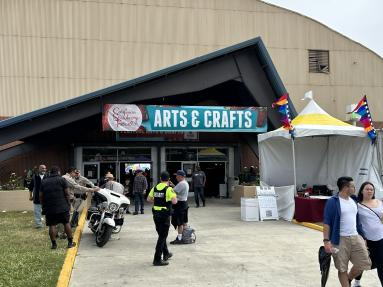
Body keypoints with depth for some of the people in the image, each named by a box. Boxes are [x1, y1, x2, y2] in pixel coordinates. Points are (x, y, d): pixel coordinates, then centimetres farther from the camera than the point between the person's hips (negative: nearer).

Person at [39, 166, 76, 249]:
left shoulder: (44, 182, 10)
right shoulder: (62, 180, 1)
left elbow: (41, 196, 11)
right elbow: (67, 194, -3)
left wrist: (43, 206, 19)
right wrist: (69, 204, 6)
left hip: (49, 208, 2)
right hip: (62, 207, -2)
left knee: (52, 225, 5)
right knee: (66, 223, 7)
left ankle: (54, 244, 5)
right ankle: (70, 242, 10)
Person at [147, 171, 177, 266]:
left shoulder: (155, 188, 5)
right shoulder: (169, 189, -13)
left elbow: (149, 199, 12)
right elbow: (174, 201, -22)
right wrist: (175, 196, -3)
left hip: (156, 214, 7)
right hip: (164, 215, -7)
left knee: (161, 235, 21)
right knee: (162, 236, -2)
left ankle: (166, 254, 36)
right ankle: (157, 259, -3)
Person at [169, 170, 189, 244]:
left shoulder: (181, 184, -20)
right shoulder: (185, 183, 14)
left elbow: (173, 191, -24)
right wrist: (173, 186, 10)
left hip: (180, 204, -11)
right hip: (184, 202, 11)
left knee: (179, 222, -6)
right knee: (184, 221, 16)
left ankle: (179, 239, -4)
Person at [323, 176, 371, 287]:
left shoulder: (353, 201, 11)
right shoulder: (332, 202, -11)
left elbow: (357, 220, 18)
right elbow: (326, 222, -12)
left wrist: (362, 236, 16)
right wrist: (326, 241, -18)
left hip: (356, 237, 6)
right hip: (340, 240, -6)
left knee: (364, 263, 5)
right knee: (342, 269, 3)